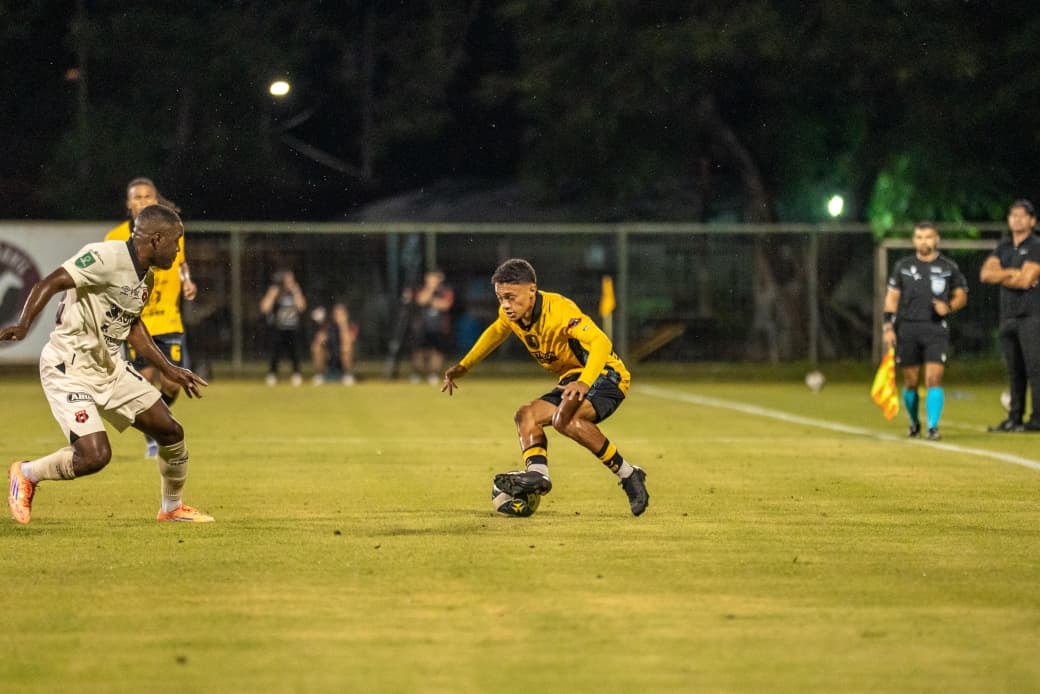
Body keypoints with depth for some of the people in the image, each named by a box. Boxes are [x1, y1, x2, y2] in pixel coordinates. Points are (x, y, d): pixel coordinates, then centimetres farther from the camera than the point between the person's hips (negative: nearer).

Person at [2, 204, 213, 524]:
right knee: (95, 455, -21)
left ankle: (172, 507, 32)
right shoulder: (106, 258, -21)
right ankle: (27, 474, 7)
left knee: (171, 431, 8)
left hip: (110, 367, 9)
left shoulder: (146, 276, 8)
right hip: (69, 369, -9)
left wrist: (168, 370, 25)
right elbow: (49, 284, -27)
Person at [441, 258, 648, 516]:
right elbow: (496, 332, 24)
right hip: (571, 379, 9)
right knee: (527, 415, -2)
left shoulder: (559, 310, -27)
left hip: (604, 374, -9)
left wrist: (584, 382, -54)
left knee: (565, 418, -32)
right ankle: (537, 472, -25)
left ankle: (628, 476, -25)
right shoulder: (510, 314, -2)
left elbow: (600, 343, -39)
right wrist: (463, 366, 24)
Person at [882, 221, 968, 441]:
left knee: (934, 379, -15)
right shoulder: (903, 266, 9)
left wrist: (949, 307, -10)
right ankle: (914, 423, 26)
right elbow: (892, 297, 10)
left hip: (936, 328, -2)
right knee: (911, 382, 6)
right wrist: (888, 326, 1)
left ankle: (933, 426, -15)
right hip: (907, 328, 2)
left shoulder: (949, 267, 6)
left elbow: (961, 295, 12)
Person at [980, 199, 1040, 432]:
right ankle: (1015, 418, 10)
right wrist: (1013, 273, -8)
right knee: (1014, 371, 8)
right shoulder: (1003, 247, 16)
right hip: (1008, 315, 7)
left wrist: (1000, 277, 0)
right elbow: (985, 273, 4)